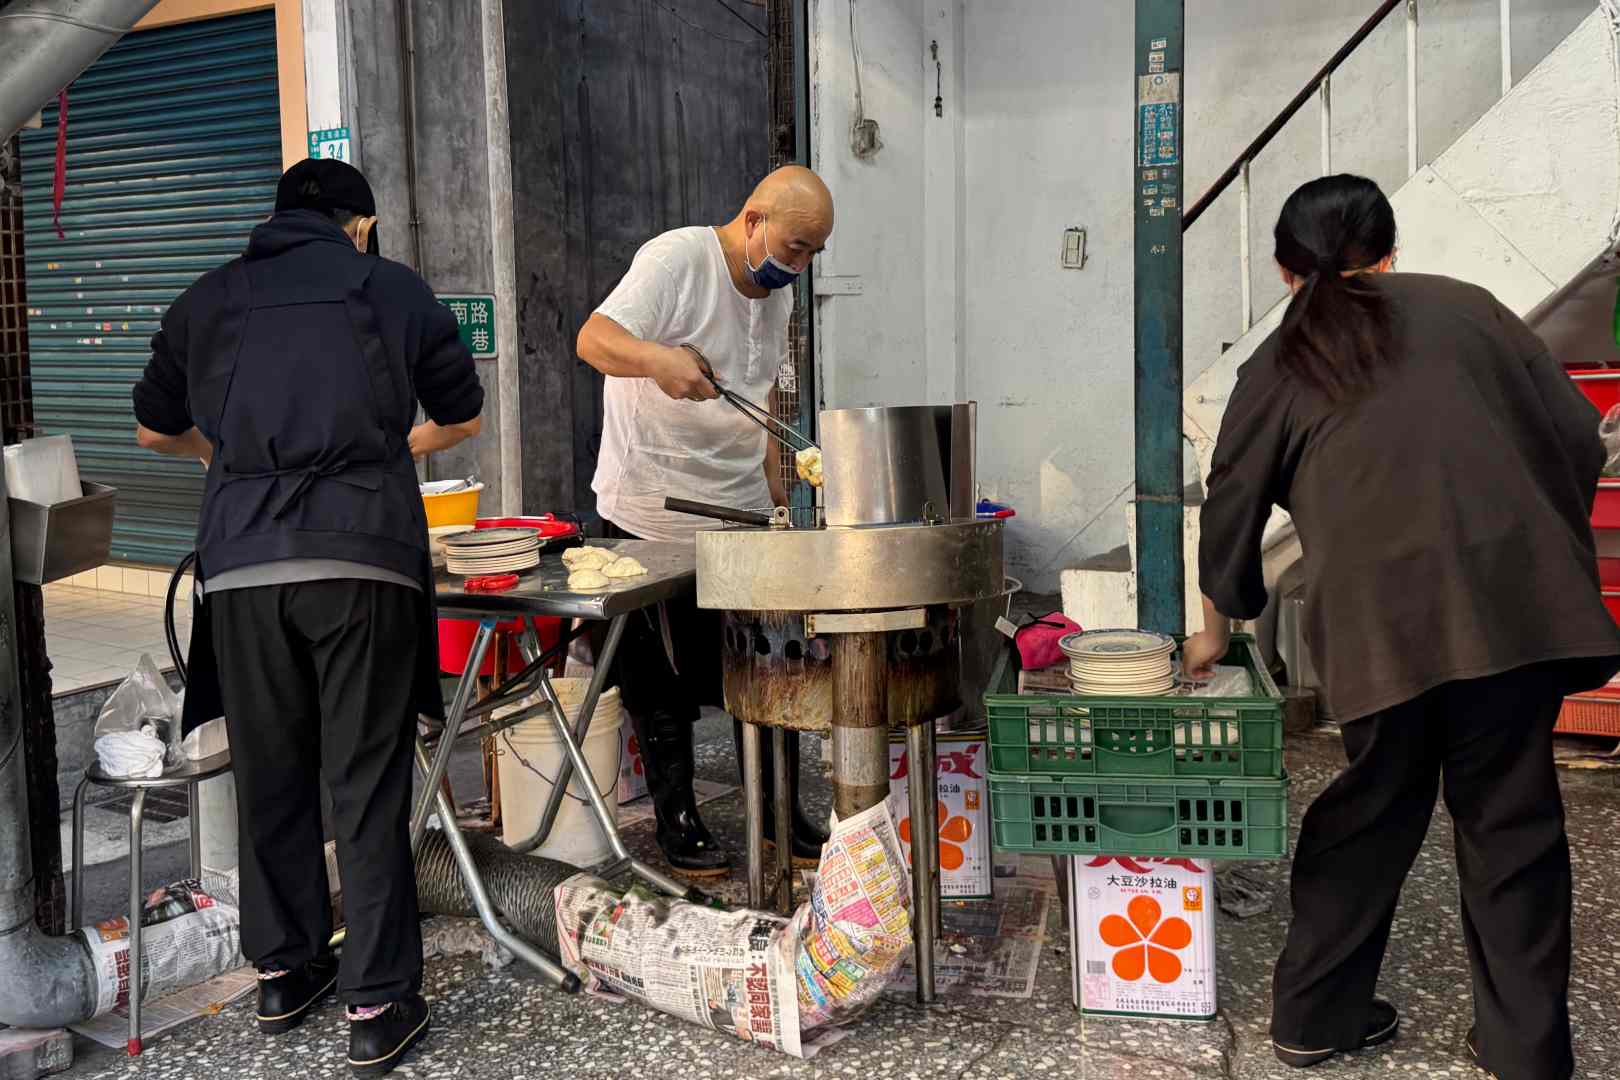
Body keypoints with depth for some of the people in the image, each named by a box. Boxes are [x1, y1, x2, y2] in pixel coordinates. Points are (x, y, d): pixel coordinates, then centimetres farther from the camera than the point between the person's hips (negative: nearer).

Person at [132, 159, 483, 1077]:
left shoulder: (209, 299, 17)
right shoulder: (393, 288, 10)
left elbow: (156, 429, 30)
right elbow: (463, 418, 22)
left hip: (241, 562, 3)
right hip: (363, 555, -2)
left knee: (270, 776, 15)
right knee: (368, 785, 3)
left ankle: (284, 973, 29)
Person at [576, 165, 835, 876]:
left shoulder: (777, 292, 12)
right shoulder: (676, 259, -13)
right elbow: (594, 339, -24)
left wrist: (775, 484, 16)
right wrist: (658, 358, -44)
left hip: (740, 511, 7)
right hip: (652, 516, -6)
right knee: (662, 687, 4)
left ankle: (781, 815, 22)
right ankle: (676, 822, 19)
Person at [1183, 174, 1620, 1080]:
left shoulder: (1280, 367, 15)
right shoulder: (1464, 307, 14)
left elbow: (1232, 507, 21)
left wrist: (1216, 628, 36)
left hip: (1380, 616, 1)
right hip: (1512, 598, 0)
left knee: (1375, 808, 16)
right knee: (1511, 818, 10)